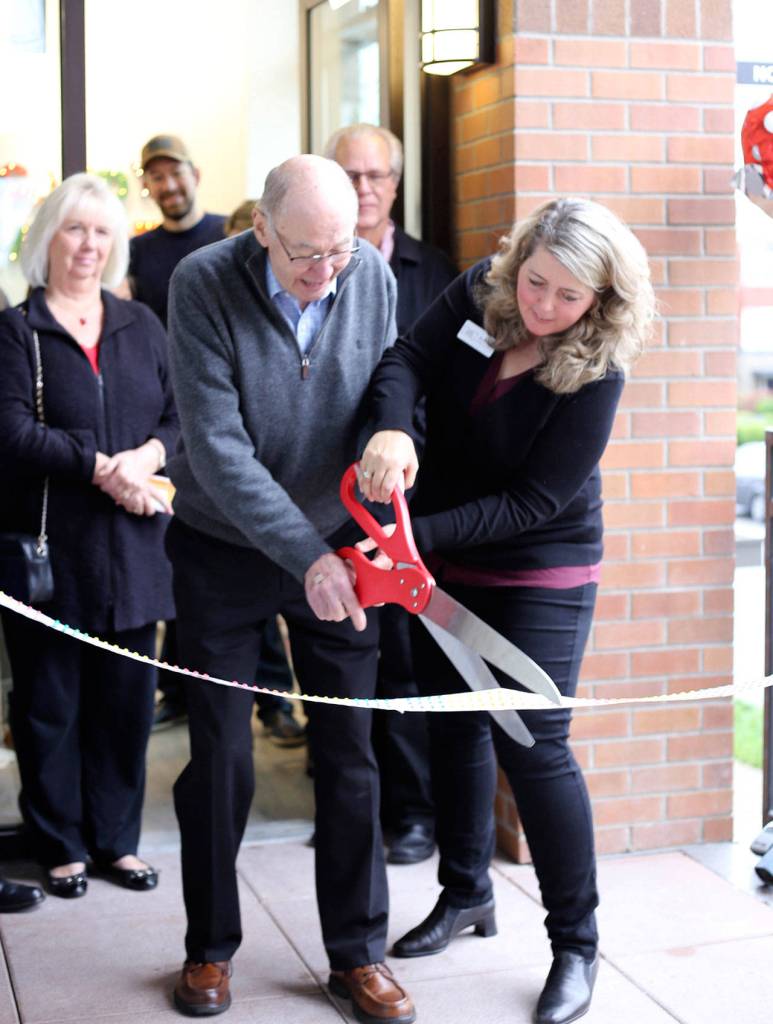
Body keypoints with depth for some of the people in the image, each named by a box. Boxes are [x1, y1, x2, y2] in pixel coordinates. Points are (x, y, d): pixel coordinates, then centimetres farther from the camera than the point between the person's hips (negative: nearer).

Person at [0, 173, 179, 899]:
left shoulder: (140, 326, 12)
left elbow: (178, 413, 7)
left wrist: (148, 455, -13)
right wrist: (101, 468, -17)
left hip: (132, 546, 3)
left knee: (126, 697, 8)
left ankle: (115, 839, 22)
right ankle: (61, 845, 19)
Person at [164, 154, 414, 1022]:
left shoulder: (374, 278, -8)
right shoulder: (202, 284, -18)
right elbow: (216, 446, -22)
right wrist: (304, 555, -25)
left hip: (335, 544, 3)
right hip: (224, 549, -2)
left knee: (350, 754, 5)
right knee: (220, 758, 5)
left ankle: (358, 952, 19)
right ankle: (210, 947, 24)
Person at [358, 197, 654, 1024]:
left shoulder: (595, 373, -22)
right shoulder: (479, 292, -9)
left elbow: (534, 501, -22)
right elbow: (408, 359, -16)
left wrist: (418, 535, -30)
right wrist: (391, 428, -39)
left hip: (540, 574, -5)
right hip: (445, 560, 6)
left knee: (532, 744, -8)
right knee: (454, 724, 15)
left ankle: (575, 945, 9)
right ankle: (465, 894, 36)